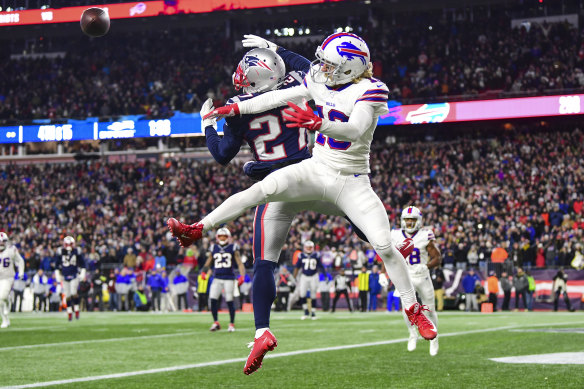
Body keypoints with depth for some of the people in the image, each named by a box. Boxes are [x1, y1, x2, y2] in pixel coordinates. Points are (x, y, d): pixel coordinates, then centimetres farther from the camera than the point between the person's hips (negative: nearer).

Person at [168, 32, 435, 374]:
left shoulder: (370, 91, -16)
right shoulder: (321, 83, 2)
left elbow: (354, 130, -32)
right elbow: (278, 98, 9)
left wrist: (317, 123, -48)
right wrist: (233, 109, 11)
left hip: (351, 182, -4)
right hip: (316, 170, 4)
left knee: (385, 246, -11)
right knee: (260, 191, -19)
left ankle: (414, 309, 5)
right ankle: (196, 231, -16)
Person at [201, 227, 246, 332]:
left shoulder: (233, 248, 2)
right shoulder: (213, 249, 11)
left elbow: (239, 263, 0)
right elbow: (208, 263, 19)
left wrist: (242, 276, -13)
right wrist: (204, 272, 1)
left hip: (229, 278, -3)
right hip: (217, 278, 3)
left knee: (229, 301, -4)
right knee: (213, 299, -9)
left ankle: (232, 324, 9)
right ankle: (215, 323, 5)